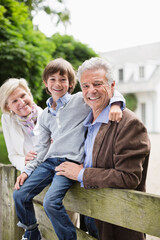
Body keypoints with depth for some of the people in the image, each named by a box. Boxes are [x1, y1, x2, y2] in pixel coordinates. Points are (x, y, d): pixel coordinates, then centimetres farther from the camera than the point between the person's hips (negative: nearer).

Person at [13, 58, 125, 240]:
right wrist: (27, 170, 9)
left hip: (71, 162, -6)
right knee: (20, 195, 2)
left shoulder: (80, 100, 0)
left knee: (51, 201, -25)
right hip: (49, 162, 7)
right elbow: (42, 148, 18)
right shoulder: (45, 115, 16)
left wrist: (115, 104, -28)